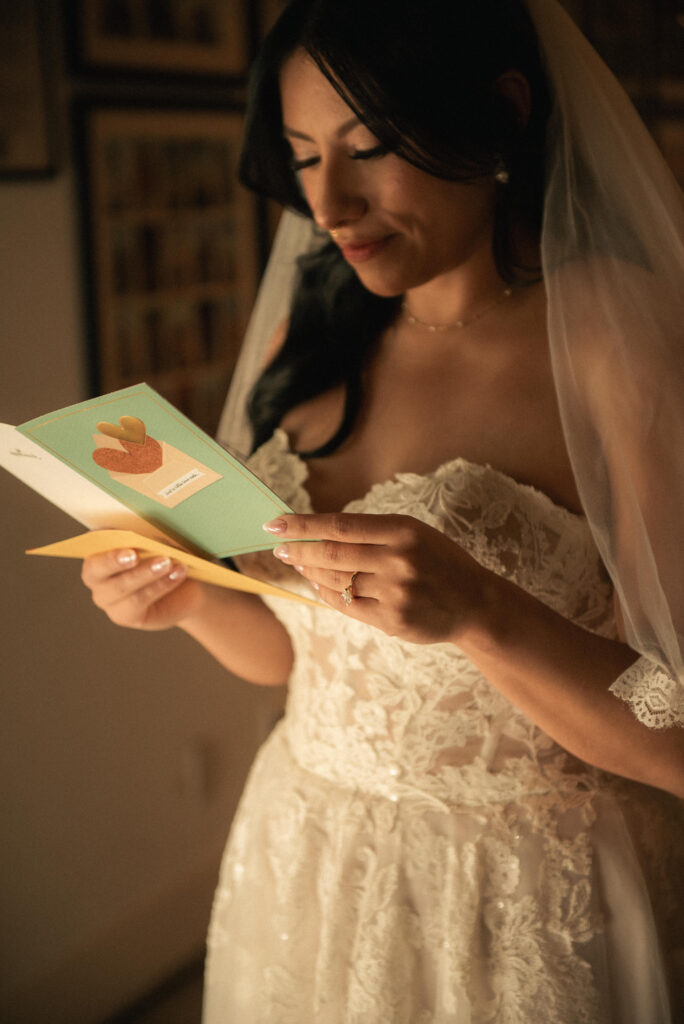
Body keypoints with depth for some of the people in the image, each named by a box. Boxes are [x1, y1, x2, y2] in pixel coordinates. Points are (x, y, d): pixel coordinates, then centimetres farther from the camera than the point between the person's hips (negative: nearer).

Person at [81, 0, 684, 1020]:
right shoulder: (308, 342, 0)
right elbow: (290, 651, 8)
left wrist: (478, 614, -32)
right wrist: (190, 595, -10)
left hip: (531, 916, -5)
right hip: (305, 875, 5)